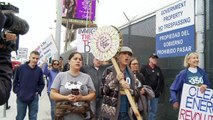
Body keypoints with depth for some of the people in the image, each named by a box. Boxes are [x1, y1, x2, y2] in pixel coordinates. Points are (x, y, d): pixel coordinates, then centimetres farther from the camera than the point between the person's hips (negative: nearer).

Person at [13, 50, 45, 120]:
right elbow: (15, 81, 4)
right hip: (21, 98, -1)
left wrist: (38, 91, -6)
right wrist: (17, 91, -4)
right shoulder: (21, 68, -5)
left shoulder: (39, 70, -1)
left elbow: (41, 84, 7)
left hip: (34, 99, 1)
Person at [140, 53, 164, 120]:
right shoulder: (144, 68, -4)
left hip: (156, 94, 6)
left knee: (154, 111, 11)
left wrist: (161, 91, 11)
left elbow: (162, 81, 18)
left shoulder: (158, 69, 14)